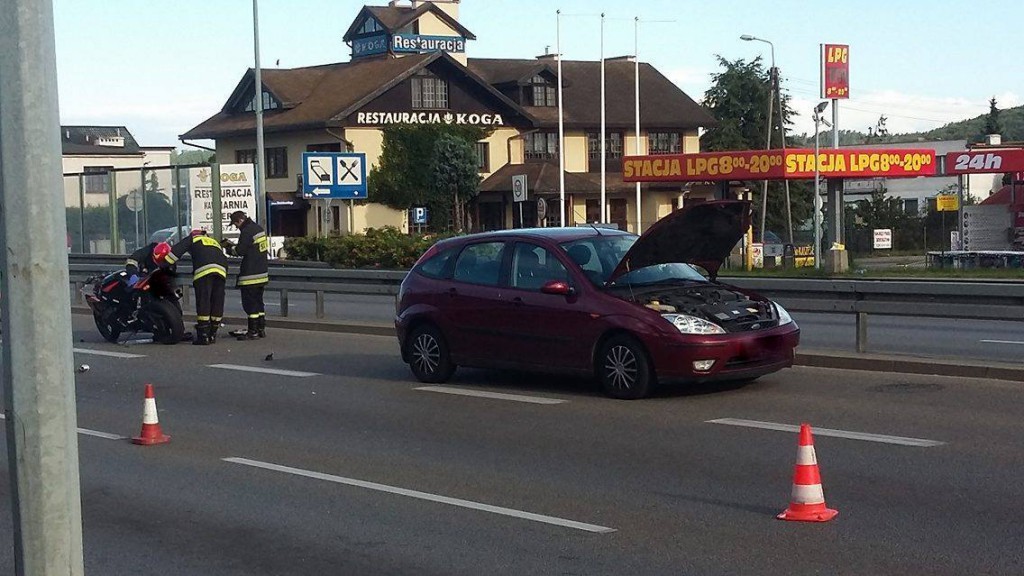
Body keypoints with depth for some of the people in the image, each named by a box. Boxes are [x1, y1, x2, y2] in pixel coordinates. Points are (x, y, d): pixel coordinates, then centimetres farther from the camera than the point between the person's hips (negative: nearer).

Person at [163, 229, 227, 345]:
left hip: (204, 270, -5)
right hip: (221, 270, 5)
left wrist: (164, 265, 19)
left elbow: (176, 251, 15)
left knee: (203, 302, -6)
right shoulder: (215, 242, 40)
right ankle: (213, 334, 13)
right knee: (217, 302, 10)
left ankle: (203, 336, -10)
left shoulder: (192, 239, 26)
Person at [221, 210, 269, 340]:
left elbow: (241, 250, -16)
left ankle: (253, 331, -3)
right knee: (258, 301, 16)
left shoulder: (247, 231, -16)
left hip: (250, 275, -9)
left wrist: (229, 247, 2)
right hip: (262, 272, 10)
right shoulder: (258, 228, 13)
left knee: (250, 303, -4)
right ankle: (261, 329, 19)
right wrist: (232, 246, 14)